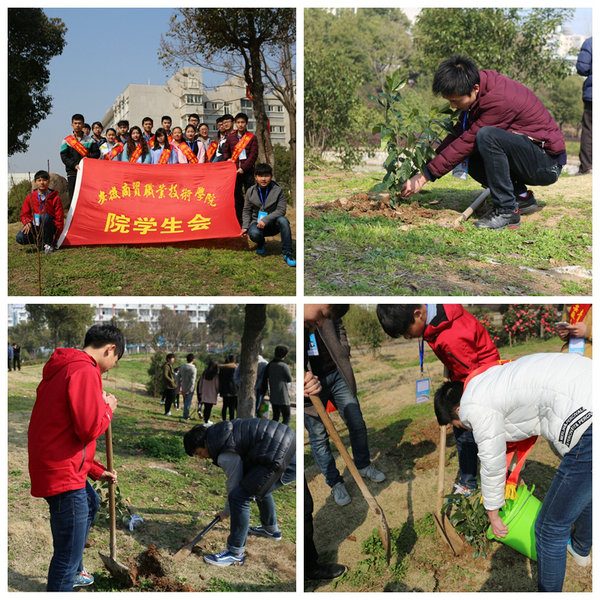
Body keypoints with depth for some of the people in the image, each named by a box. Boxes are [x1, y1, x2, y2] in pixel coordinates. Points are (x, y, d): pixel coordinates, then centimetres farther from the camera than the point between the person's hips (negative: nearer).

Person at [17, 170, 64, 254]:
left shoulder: (55, 198, -4)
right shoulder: (30, 197, 4)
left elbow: (59, 218, -4)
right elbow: (24, 214, 11)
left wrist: (55, 237, -8)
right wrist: (27, 222, -14)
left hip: (48, 229, -2)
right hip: (34, 228, 2)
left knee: (45, 216, -36)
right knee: (20, 238, -27)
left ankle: (48, 244, -17)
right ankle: (40, 242, 3)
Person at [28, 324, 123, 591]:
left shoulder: (64, 368, 15)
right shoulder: (85, 371, -18)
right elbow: (90, 428, -25)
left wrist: (96, 470, 23)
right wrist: (107, 408, -5)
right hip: (63, 473, -11)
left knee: (90, 502, 35)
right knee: (68, 555, -4)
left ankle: (73, 572, 48)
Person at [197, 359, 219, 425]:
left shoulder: (205, 372, 4)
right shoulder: (216, 374, -8)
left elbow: (201, 383, 8)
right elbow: (217, 383, -6)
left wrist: (200, 392, 14)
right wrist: (217, 391, 7)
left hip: (204, 393, 4)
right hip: (212, 393, -4)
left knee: (206, 407, 12)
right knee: (209, 407, -2)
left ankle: (206, 419, 22)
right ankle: (206, 421, -3)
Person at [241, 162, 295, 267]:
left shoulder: (278, 190, -5)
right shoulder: (250, 192, 2)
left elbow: (281, 210, -12)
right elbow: (246, 211, 10)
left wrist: (265, 220, -23)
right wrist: (245, 227, -3)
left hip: (273, 224, -1)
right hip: (257, 222, 1)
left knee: (283, 220, -36)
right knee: (254, 234, -35)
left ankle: (287, 253, -27)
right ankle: (260, 243, 7)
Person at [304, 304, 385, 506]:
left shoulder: (327, 313, -9)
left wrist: (343, 360, 9)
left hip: (336, 374, 5)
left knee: (357, 423, 14)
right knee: (318, 437, 6)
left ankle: (363, 465, 38)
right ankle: (335, 483, 25)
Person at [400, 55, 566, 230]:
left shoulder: (499, 100, -27)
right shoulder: (478, 80, -1)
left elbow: (467, 142, -25)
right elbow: (460, 131, 6)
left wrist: (424, 176, -21)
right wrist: (430, 160, -4)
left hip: (548, 162, -9)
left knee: (486, 136, -30)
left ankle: (507, 211, -23)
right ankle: (523, 197, 8)